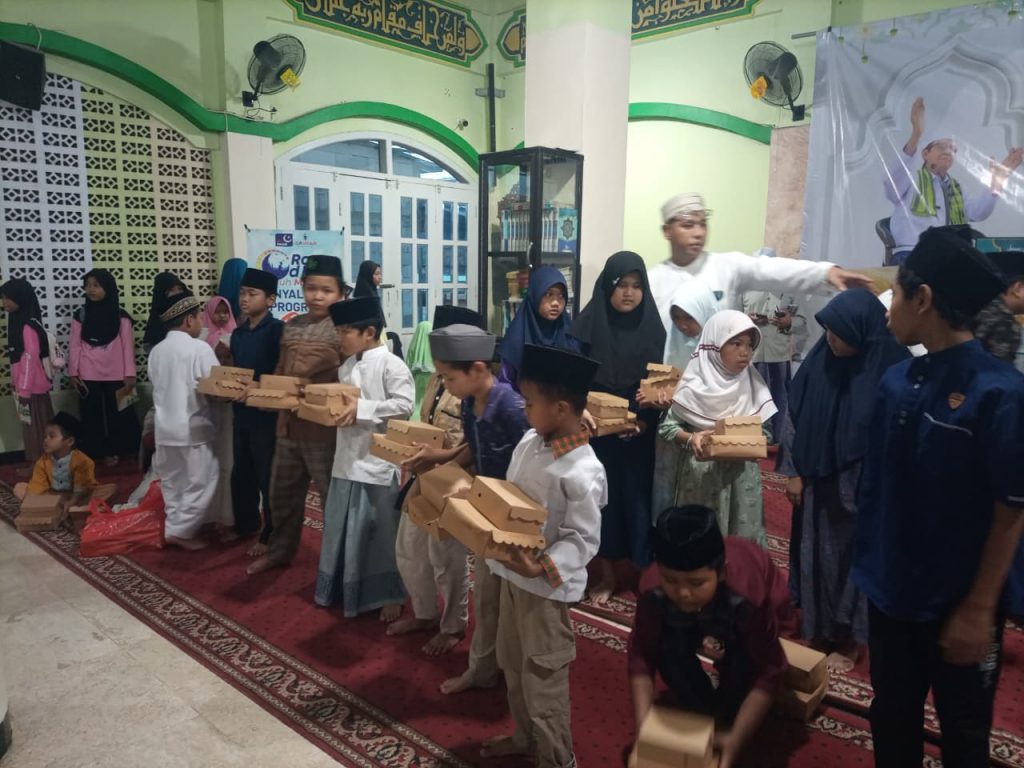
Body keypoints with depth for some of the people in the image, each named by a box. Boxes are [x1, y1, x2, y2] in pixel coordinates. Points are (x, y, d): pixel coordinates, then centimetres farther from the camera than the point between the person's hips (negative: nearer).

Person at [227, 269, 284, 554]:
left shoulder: (278, 330, -11)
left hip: (267, 415, -7)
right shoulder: (238, 333, 11)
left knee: (268, 478, 3)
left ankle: (270, 536, 16)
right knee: (241, 474, 17)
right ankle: (245, 525, 35)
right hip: (242, 413, 7)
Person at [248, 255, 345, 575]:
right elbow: (280, 373, 16)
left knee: (333, 497, 7)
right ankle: (279, 551, 39)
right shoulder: (291, 326, 8)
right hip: (288, 424, 6)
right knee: (282, 493, 19)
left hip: (324, 428, -6)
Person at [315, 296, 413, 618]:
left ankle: (390, 594, 19)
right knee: (343, 528, 17)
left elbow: (404, 405, -20)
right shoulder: (346, 367, 11)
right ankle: (343, 587, 34)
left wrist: (362, 409, -24)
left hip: (379, 462, -8)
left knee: (383, 532, 4)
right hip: (347, 459, 8)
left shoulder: (390, 364, -13)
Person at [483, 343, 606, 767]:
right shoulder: (529, 442, -2)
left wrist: (543, 567, -32)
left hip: (545, 587, -9)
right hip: (511, 573, 9)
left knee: (542, 677, 8)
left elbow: (583, 540, -21)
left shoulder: (582, 472, -27)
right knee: (511, 663, 25)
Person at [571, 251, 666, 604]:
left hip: (641, 438, 1)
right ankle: (607, 575, 25)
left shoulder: (652, 328, -1)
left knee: (638, 500, 7)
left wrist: (645, 420, -14)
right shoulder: (589, 326, -6)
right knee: (603, 499, 8)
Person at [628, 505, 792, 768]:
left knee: (740, 658, -31)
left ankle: (723, 722, 0)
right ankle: (704, 716, 2)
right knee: (670, 647, -26)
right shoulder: (653, 589, -36)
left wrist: (736, 740, -36)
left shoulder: (748, 593, -44)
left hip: (752, 612, -2)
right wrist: (644, 727, -34)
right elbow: (642, 655, -24)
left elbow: (769, 670, -33)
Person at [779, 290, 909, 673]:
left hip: (866, 488, -3)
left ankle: (849, 640, 29)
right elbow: (794, 417, 1)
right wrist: (794, 472, 1)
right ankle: (819, 627, 35)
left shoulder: (892, 368, -18)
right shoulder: (820, 359, -7)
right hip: (819, 483, 4)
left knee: (857, 555, 11)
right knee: (819, 554, 15)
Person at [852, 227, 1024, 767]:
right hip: (891, 592, 4)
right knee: (891, 722, 22)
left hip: (959, 605, -4)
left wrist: (979, 609, -14)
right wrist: (870, 565, 4)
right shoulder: (897, 381, -3)